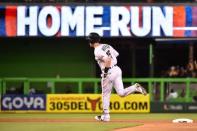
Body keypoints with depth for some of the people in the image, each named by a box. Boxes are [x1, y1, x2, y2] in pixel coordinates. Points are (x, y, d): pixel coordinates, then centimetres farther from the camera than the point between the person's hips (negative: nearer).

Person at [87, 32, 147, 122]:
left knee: (105, 94, 8)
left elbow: (107, 60, -27)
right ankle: (136, 87, -14)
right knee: (121, 93, 7)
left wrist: (105, 71, -17)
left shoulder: (97, 51, -14)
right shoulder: (106, 46, 13)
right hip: (117, 69, 7)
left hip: (109, 73, -7)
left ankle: (106, 116, 15)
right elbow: (116, 54, 20)